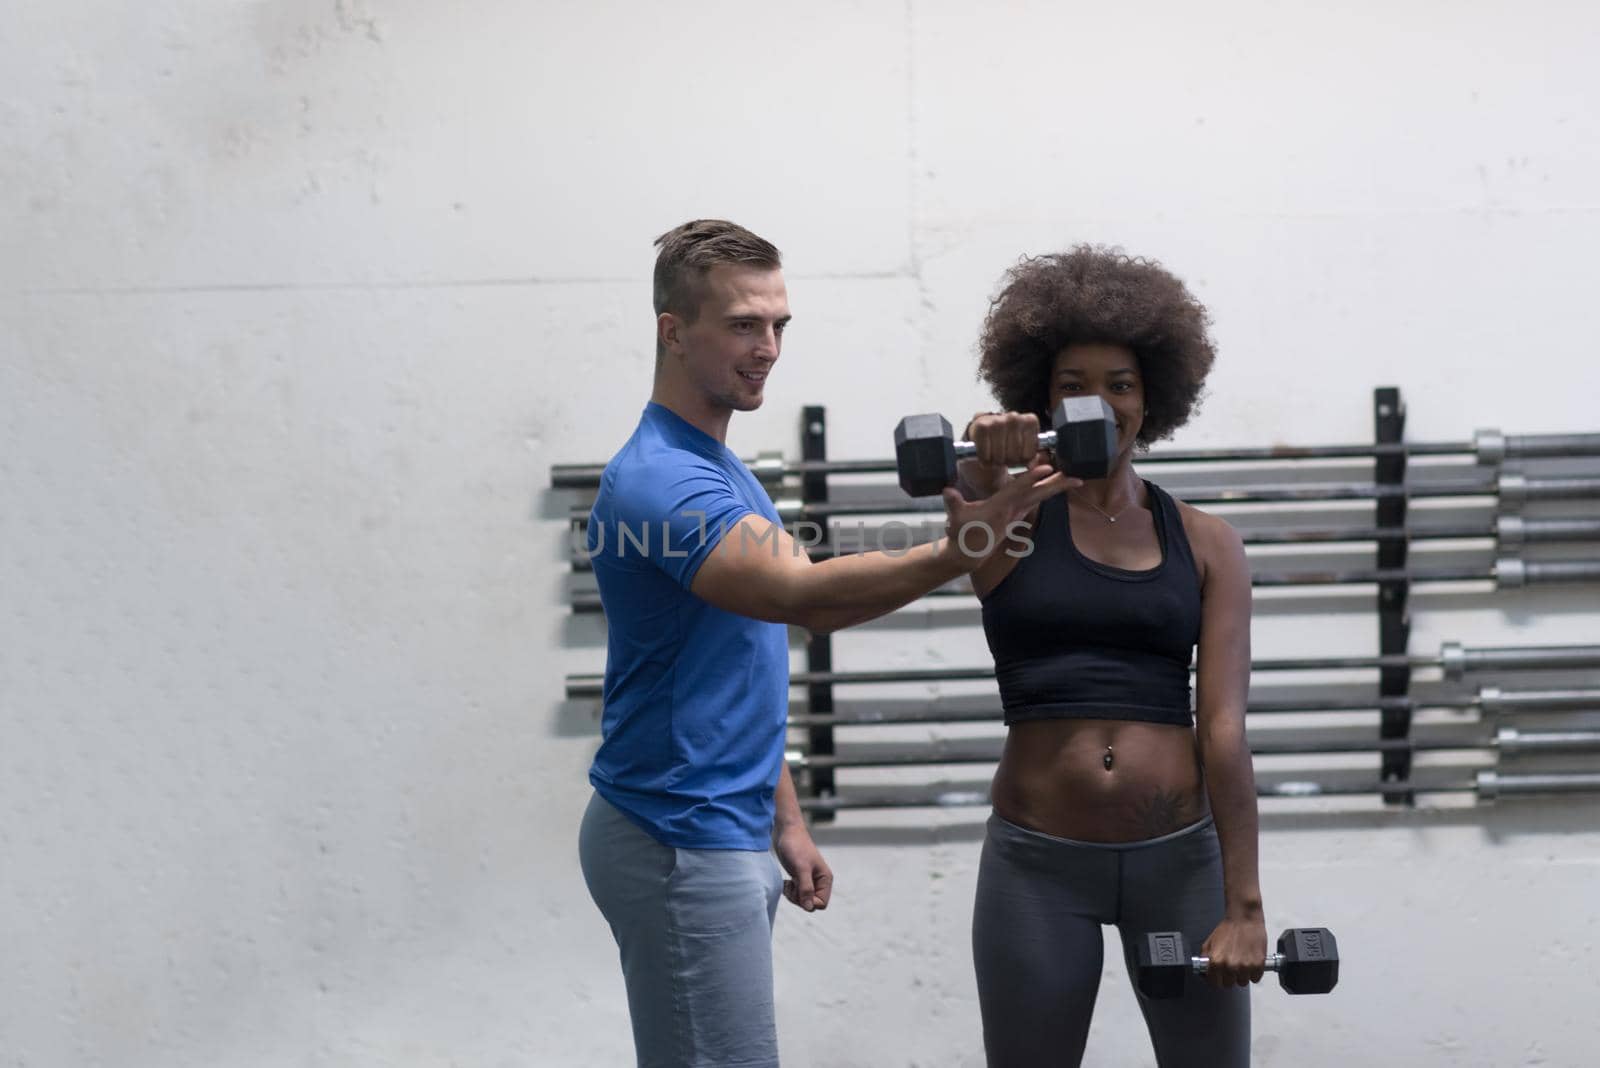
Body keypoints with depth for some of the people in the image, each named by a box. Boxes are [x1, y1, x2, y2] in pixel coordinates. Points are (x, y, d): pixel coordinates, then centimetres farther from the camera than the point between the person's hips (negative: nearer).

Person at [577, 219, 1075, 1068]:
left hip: (722, 835, 10)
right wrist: (955, 553, -47)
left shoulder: (716, 471, 15)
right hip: (680, 847, -10)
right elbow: (803, 595, -35)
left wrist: (783, 823, 19)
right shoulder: (662, 480, -19)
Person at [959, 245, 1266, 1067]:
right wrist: (986, 460, -49)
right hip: (1037, 865, -1)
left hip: (1180, 857, 1)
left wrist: (1244, 905, -8)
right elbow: (973, 498, -24)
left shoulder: (1204, 545, 5)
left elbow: (1224, 727, -2)